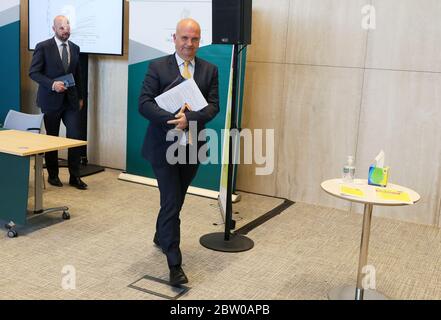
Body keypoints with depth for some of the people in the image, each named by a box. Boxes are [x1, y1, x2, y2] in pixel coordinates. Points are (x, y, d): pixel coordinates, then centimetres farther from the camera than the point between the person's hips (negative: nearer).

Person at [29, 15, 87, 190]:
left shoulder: (75, 48, 9)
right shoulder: (43, 47, -6)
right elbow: (33, 72, -7)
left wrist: (80, 97, 16)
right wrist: (52, 84, -20)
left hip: (71, 100, 3)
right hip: (51, 100, -3)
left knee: (75, 137, -4)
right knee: (51, 138, 8)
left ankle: (74, 177, 7)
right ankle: (53, 175, 23)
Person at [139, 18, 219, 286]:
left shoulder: (209, 70, 4)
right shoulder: (158, 67, -4)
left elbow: (213, 106, -4)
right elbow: (144, 103, -10)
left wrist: (189, 118, -23)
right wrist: (172, 119, -26)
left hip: (192, 146, 4)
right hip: (164, 146, -4)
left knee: (175, 201, 20)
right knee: (171, 204, -5)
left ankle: (161, 237, 46)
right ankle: (175, 264, 2)